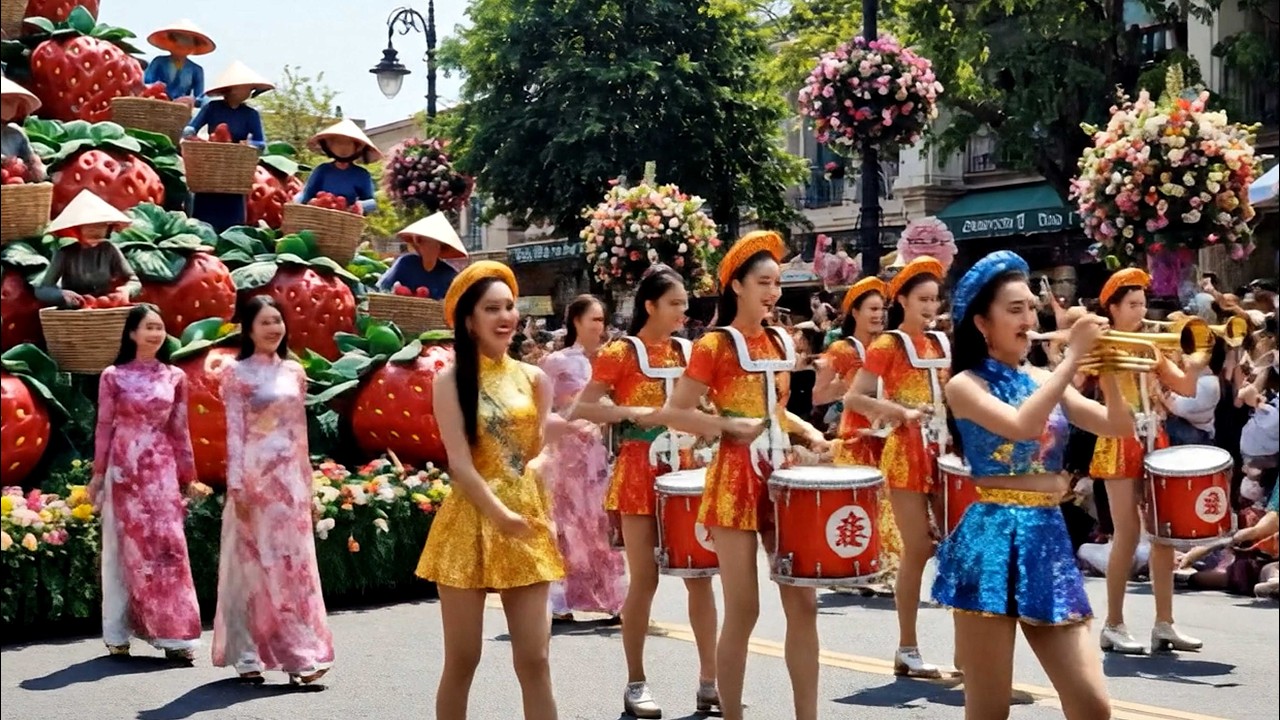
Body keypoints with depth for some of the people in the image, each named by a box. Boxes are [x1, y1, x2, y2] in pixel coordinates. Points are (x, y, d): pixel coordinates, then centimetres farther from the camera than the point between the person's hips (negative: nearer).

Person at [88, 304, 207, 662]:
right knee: (126, 548, 5)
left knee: (167, 545, -1)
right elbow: (104, 427, 1)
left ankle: (173, 634, 2)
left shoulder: (175, 377, 5)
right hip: (124, 469, -1)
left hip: (162, 470, 2)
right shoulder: (113, 376, -1)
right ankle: (118, 634, 14)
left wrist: (188, 478, 9)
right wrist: (98, 473, 0)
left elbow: (180, 431, 9)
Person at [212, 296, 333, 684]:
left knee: (294, 562, 2)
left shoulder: (295, 372, 11)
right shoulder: (236, 374, -2)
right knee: (252, 564, 2)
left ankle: (298, 654, 4)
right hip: (255, 476, -4)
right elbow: (234, 433, -6)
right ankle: (248, 656, 9)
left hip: (290, 478, 4)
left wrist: (306, 480, 12)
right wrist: (237, 486, -12)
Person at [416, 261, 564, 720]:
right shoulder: (451, 381, -3)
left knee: (534, 659, 2)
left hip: (528, 522, 3)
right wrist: (501, 514, -19)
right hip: (472, 523, -3)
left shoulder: (532, 378, 8)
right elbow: (459, 464, -11)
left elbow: (537, 453, 12)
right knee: (462, 660, 3)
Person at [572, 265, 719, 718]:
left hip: (683, 470, 5)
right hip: (639, 474, -5)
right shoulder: (620, 353, -6)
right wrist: (634, 412, -23)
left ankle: (709, 680, 10)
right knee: (645, 579, -2)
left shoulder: (687, 351, 9)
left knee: (700, 575, 3)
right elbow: (581, 409, -11)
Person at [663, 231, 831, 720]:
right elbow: (673, 414, -10)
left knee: (803, 603, 4)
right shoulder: (714, 346, -8)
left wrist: (806, 431, 5)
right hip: (736, 481, -6)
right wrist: (732, 426, -20)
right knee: (743, 611, -3)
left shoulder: (780, 342, 11)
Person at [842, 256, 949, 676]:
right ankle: (907, 650, 2)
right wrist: (902, 413, -22)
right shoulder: (887, 345, -6)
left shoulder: (940, 343, 13)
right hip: (906, 453, -6)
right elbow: (853, 399, -13)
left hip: (941, 451, 6)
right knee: (918, 550, -7)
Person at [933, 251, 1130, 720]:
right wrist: (1074, 354, -18)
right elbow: (1021, 426, -23)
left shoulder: (1043, 380, 13)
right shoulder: (966, 384, -4)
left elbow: (1118, 427, 7)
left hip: (1049, 537, 6)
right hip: (994, 539, -6)